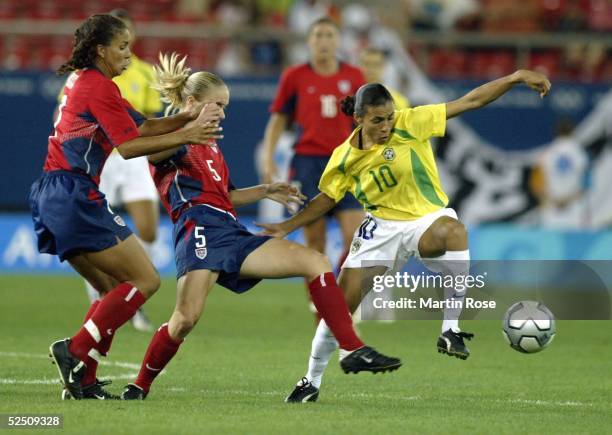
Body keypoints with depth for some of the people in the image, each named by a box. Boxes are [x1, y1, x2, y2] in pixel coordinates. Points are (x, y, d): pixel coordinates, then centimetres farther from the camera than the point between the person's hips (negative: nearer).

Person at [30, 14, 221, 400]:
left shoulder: (85, 82, 20)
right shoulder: (98, 86, -10)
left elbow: (143, 126, 18)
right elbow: (129, 146, -16)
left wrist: (188, 119, 4)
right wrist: (185, 136, -12)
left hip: (54, 196, 10)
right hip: (75, 196, -10)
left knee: (115, 290, 13)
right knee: (146, 281, -8)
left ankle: (83, 381, 5)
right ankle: (76, 350, -14)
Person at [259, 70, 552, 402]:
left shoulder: (410, 124, -14)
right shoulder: (345, 158, -5)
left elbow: (470, 101, -15)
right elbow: (327, 198, 13)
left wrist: (516, 77, -22)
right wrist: (287, 227, 4)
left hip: (428, 219, -3)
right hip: (382, 227, 3)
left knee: (453, 231, -41)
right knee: (341, 302, -4)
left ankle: (450, 330, -29)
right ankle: (312, 381, 18)